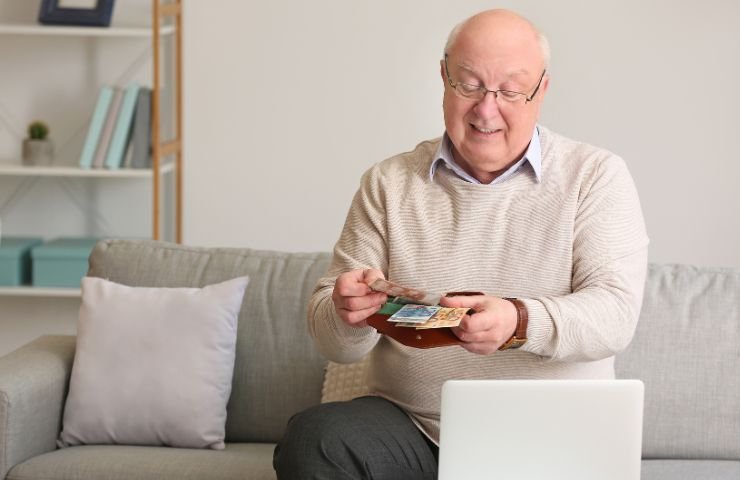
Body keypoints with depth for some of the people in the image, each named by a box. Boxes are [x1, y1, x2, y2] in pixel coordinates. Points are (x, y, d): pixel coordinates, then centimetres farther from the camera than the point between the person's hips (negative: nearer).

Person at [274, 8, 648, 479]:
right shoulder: (388, 183, 11)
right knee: (310, 441, -27)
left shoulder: (596, 175, 4)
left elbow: (616, 311, -9)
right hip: (411, 425, 2)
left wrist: (520, 323, -29)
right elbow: (334, 342, 8)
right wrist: (349, 313, -18)